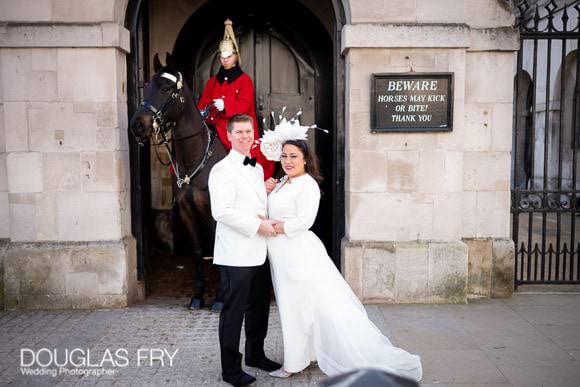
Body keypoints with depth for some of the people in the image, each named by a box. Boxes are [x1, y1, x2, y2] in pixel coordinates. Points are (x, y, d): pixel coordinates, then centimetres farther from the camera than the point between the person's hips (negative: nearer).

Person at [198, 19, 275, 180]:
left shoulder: (245, 80, 5)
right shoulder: (212, 82, 18)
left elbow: (244, 105, -10)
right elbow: (202, 104, 14)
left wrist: (225, 106, -26)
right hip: (216, 130, 4)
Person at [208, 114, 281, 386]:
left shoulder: (257, 168, 16)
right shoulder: (223, 169, -11)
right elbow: (222, 211, -21)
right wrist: (258, 225, -18)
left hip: (259, 252, 8)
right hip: (236, 255, -8)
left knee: (259, 308, 19)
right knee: (233, 311, 3)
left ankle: (255, 354, 38)